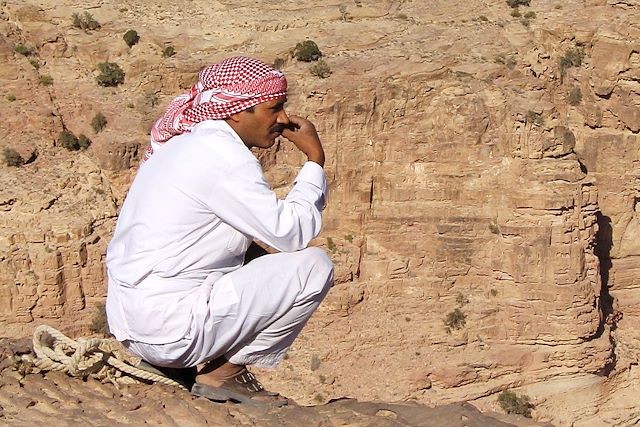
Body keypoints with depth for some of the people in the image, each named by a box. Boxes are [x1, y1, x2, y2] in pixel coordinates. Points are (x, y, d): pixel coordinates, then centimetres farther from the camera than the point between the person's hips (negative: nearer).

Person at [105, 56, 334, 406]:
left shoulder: (186, 142, 14)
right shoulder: (221, 156, -16)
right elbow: (291, 232, -17)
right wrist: (314, 161, -6)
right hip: (170, 330, -10)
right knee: (313, 266, -8)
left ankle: (212, 361, 13)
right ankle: (225, 373, -1)